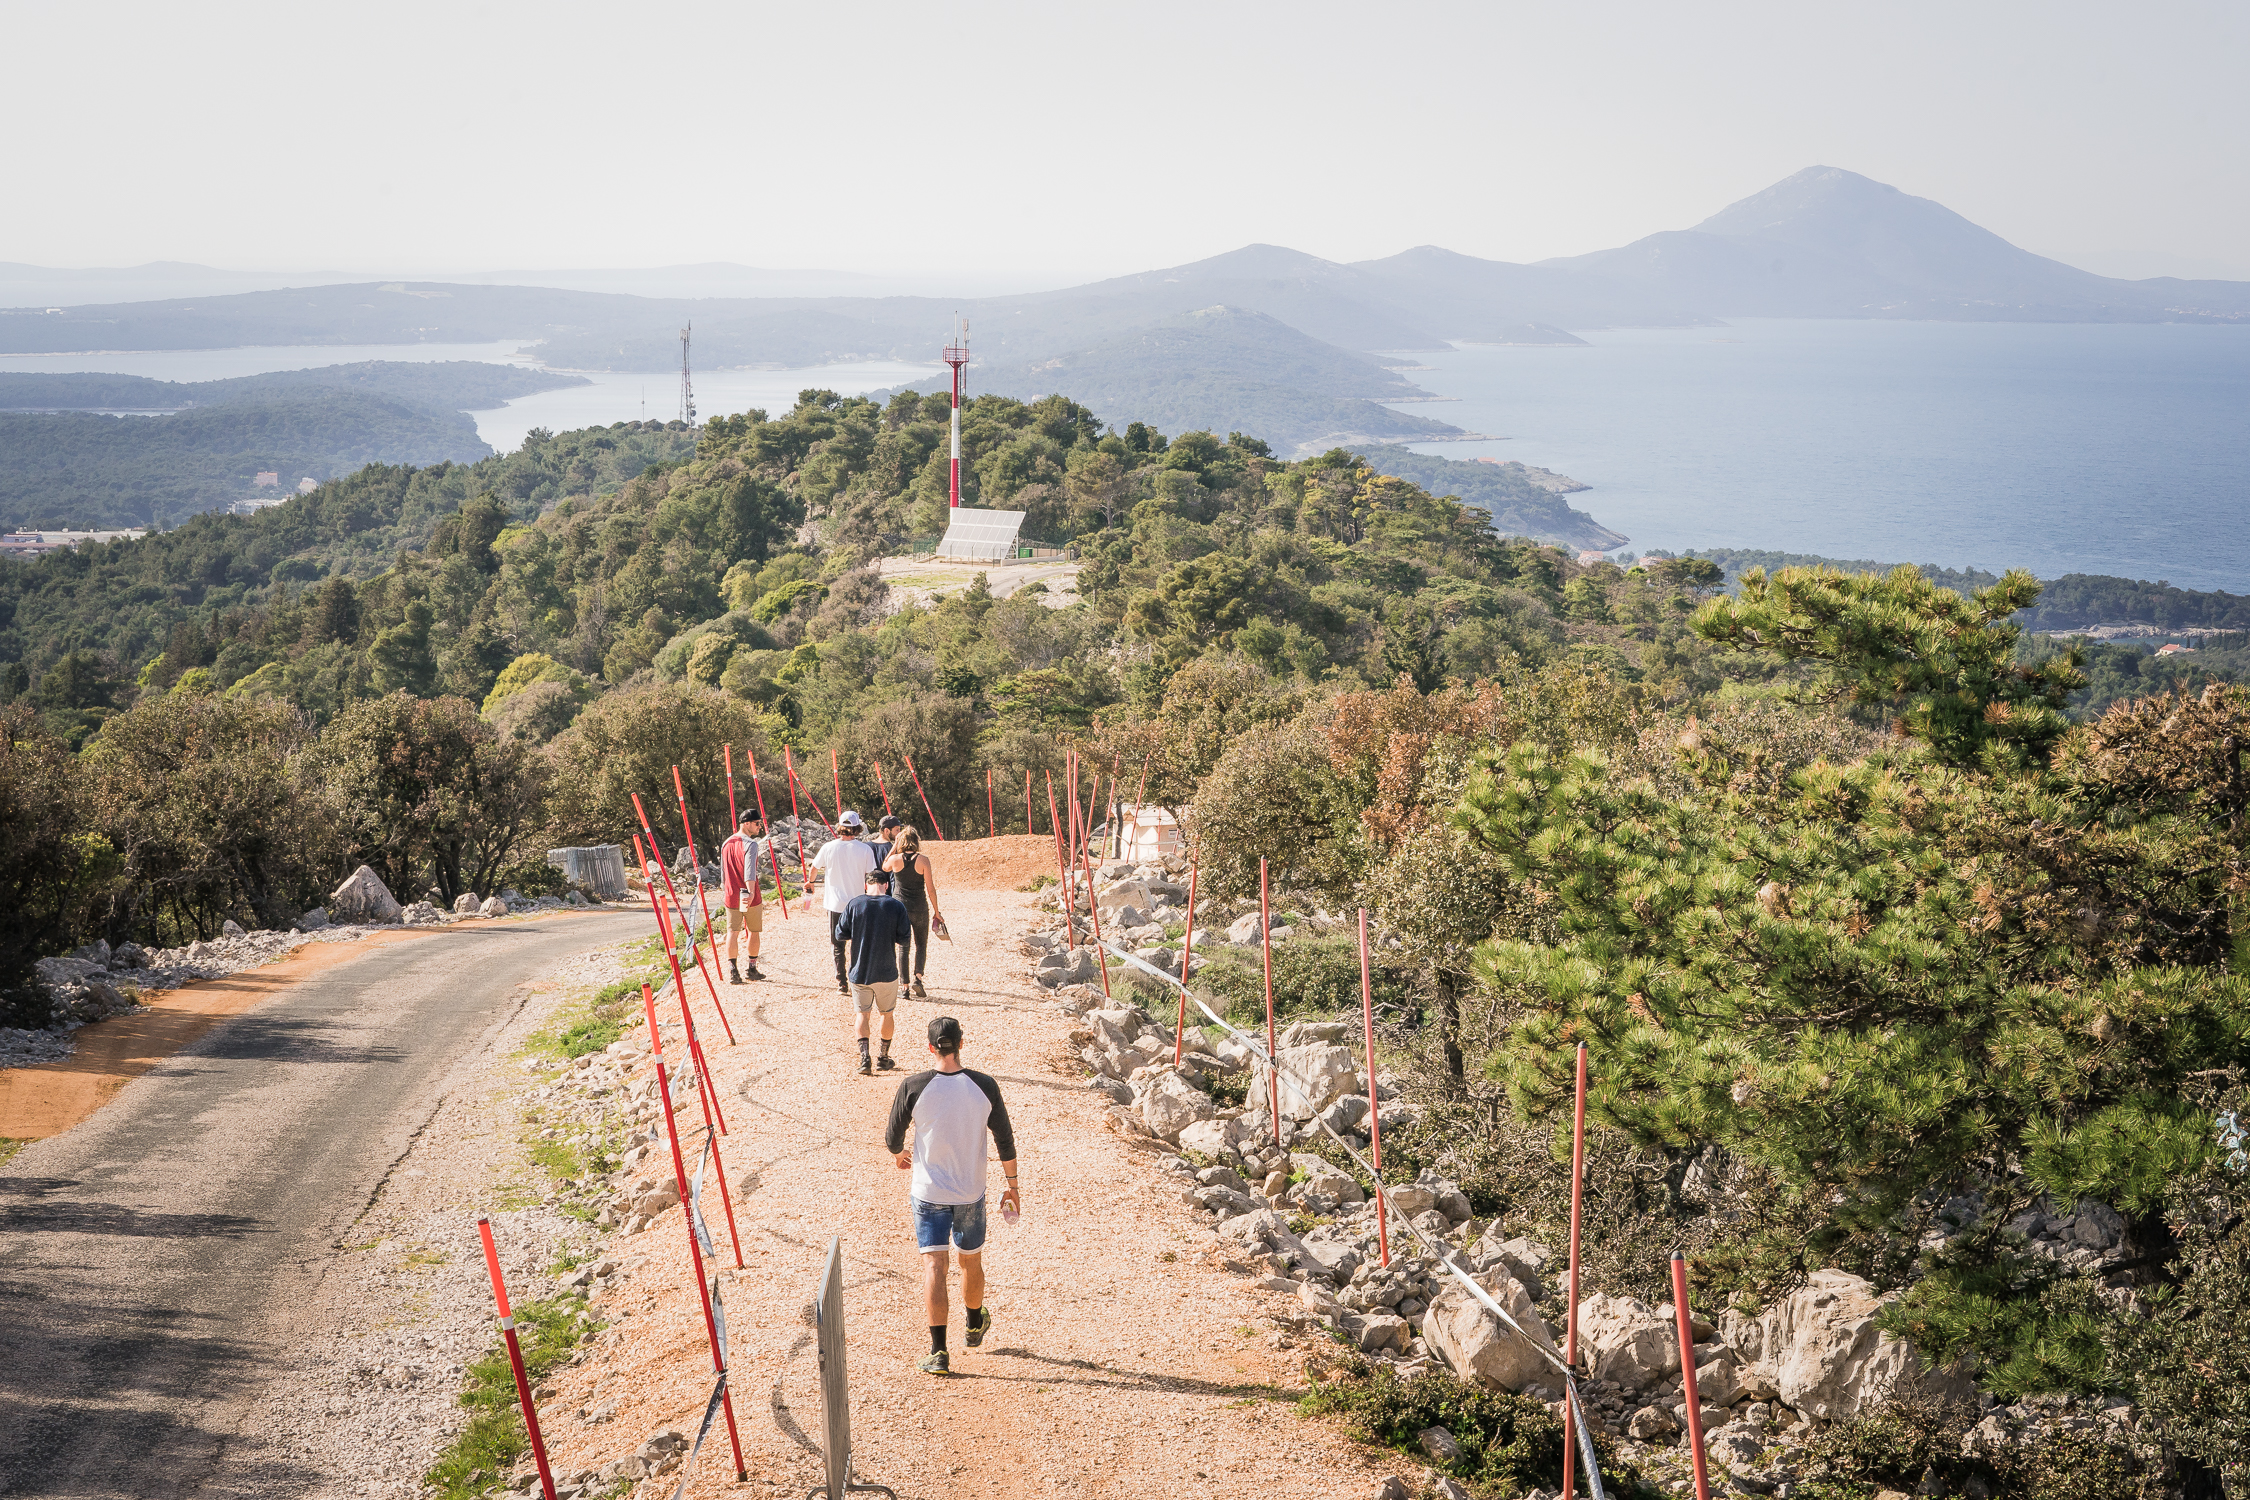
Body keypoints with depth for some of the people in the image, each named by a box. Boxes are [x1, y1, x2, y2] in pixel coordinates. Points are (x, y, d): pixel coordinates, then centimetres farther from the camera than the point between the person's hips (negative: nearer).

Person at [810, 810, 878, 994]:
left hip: (835, 904, 0)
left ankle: (841, 984, 9)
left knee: (838, 945, 10)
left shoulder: (828, 847, -4)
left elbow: (814, 868, 12)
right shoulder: (865, 849, -7)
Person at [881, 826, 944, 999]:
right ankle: (918, 977, -8)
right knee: (921, 945, 14)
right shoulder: (923, 860, -9)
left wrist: (894, 848, 12)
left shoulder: (895, 859, -6)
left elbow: (884, 867, 19)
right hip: (919, 908, -1)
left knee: (903, 946, 10)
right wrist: (936, 911, 2)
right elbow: (930, 888, -7)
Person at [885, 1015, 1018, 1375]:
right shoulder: (984, 1086, -9)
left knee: (933, 1266, -1)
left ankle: (939, 1351, -9)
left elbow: (893, 1139, -3)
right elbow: (1005, 1140, -3)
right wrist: (1012, 1186, 10)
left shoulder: (913, 1087, -13)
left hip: (928, 1193, -2)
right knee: (971, 1261, 21)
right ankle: (975, 1326, 43)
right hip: (970, 1194, 2)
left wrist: (899, 1155, 22)